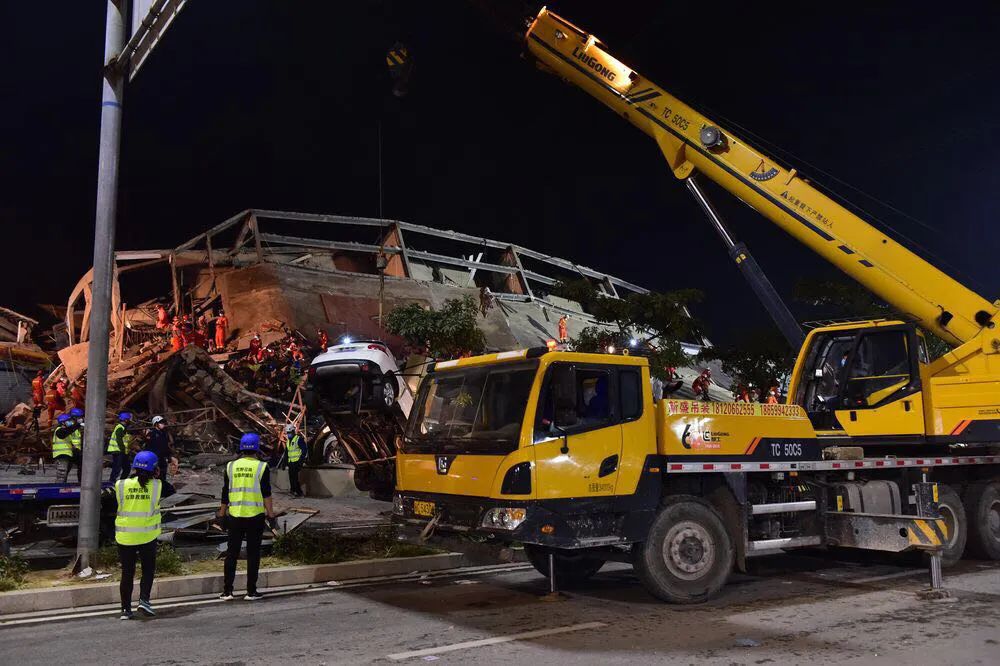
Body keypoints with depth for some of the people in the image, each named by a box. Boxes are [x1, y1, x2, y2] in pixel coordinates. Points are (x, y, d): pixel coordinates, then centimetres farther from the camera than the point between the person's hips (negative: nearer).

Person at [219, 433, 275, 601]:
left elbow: (225, 493, 9)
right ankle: (251, 592, 8)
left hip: (235, 516, 3)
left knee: (232, 553, 11)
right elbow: (266, 494, -7)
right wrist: (270, 512, 1)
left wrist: (222, 512, 20)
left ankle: (227, 591, 12)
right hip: (255, 516, -2)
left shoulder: (231, 466, 4)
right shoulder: (261, 467, -6)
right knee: (253, 553, 5)